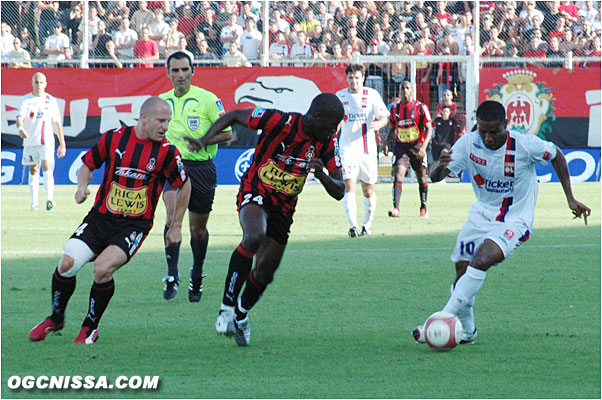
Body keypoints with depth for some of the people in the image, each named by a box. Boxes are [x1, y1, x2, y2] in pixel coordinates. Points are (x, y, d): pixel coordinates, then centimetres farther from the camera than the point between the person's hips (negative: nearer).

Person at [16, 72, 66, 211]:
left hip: (47, 141, -1)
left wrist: (62, 144, 9)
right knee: (33, 171, 8)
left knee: (47, 167, -17)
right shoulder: (26, 100, 3)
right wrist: (20, 128, -35)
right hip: (30, 141, 1)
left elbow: (57, 123, 10)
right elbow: (19, 117, -12)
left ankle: (50, 199, -27)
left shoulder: (51, 101, 6)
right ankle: (34, 202, 15)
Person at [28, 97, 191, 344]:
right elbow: (88, 164, 13)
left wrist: (176, 227, 11)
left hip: (135, 224, -2)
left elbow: (184, 185, 9)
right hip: (101, 218, 2)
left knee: (103, 268, -27)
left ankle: (91, 326, -2)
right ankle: (56, 318, 12)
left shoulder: (167, 152, -6)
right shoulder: (113, 138, -3)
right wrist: (82, 184, -9)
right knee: (67, 263, -16)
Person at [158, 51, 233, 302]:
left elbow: (227, 133, -5)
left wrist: (199, 140, -16)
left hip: (201, 167, -2)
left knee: (198, 229, 8)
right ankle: (172, 276, -19)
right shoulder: (162, 101, 9)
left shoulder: (207, 99, -4)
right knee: (173, 216, -23)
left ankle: (197, 273, 34)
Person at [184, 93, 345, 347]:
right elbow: (233, 116, -9)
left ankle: (241, 314, 38)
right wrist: (204, 141, -21)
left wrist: (322, 175, -26)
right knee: (254, 236, -36)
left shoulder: (327, 142, -7)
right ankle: (227, 307, -27)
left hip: (284, 208, 5)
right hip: (255, 191, -5)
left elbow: (339, 192, -5)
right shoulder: (280, 122, -21)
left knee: (264, 273, 7)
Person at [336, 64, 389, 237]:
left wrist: (378, 124, -24)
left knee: (368, 190, 7)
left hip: (368, 148, 0)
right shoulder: (340, 96, 6)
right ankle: (353, 226, -25)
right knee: (349, 186, -16)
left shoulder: (372, 95, -1)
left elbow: (384, 117, -4)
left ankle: (367, 225, 25)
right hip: (347, 147, 0)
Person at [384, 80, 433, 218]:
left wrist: (424, 145, -22)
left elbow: (429, 129, -8)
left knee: (421, 178, 8)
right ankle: (396, 208, -24)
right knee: (398, 175, -16)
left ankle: (423, 208, 25)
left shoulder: (420, 107, -5)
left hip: (417, 146, -2)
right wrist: (386, 143, 1)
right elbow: (391, 128, 18)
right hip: (401, 146, 2)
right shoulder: (395, 109, 7)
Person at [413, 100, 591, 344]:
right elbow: (435, 178, -12)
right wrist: (440, 167, -38)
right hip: (481, 214, 5)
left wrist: (570, 199, 1)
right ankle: (465, 330, 27)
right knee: (462, 271, 3)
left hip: (514, 221, -5)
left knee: (480, 262, -27)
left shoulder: (525, 145, -21)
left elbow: (556, 155, -1)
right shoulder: (468, 144, -13)